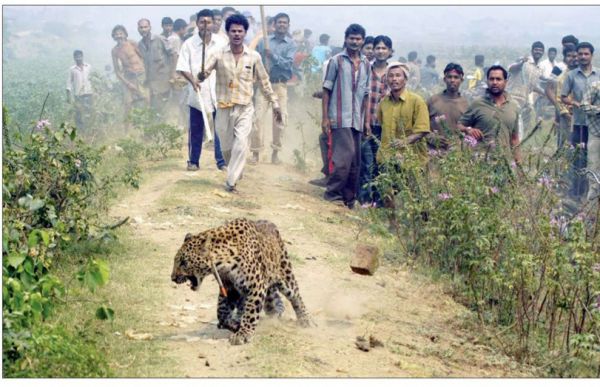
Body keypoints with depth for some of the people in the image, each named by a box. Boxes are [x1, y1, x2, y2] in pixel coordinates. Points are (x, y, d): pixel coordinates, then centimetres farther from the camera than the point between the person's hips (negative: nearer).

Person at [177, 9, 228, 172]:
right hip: (197, 93, 0)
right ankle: (193, 161, 17)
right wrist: (192, 80, -19)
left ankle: (221, 161, 10)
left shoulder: (221, 42, 1)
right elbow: (182, 67, -3)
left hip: (218, 92, 1)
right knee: (196, 129, 7)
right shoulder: (189, 44, -2)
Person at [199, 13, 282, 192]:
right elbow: (204, 71, -18)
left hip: (245, 108, -1)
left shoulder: (254, 56, -1)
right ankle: (235, 171, 40)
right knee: (226, 147, 13)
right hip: (224, 108, 1)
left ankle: (231, 181, -11)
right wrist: (201, 75, -42)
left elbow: (264, 81, 8)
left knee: (241, 144, -17)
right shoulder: (219, 55, -5)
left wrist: (275, 103, 8)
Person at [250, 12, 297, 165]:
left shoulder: (291, 44, 3)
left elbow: (288, 63, -11)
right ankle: (255, 153, -3)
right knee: (258, 117, -7)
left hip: (280, 85, 0)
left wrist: (273, 56, -21)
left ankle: (275, 152, 12)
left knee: (280, 119, 0)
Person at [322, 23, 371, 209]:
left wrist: (367, 120, 10)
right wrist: (325, 117, -6)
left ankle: (349, 198, 14)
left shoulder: (366, 65, 13)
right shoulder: (337, 61, 1)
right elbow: (327, 90, 0)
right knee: (345, 155, -16)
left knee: (355, 162, 6)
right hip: (340, 118, -5)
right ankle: (333, 193, -5)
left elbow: (366, 94, 16)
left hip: (357, 120, 5)